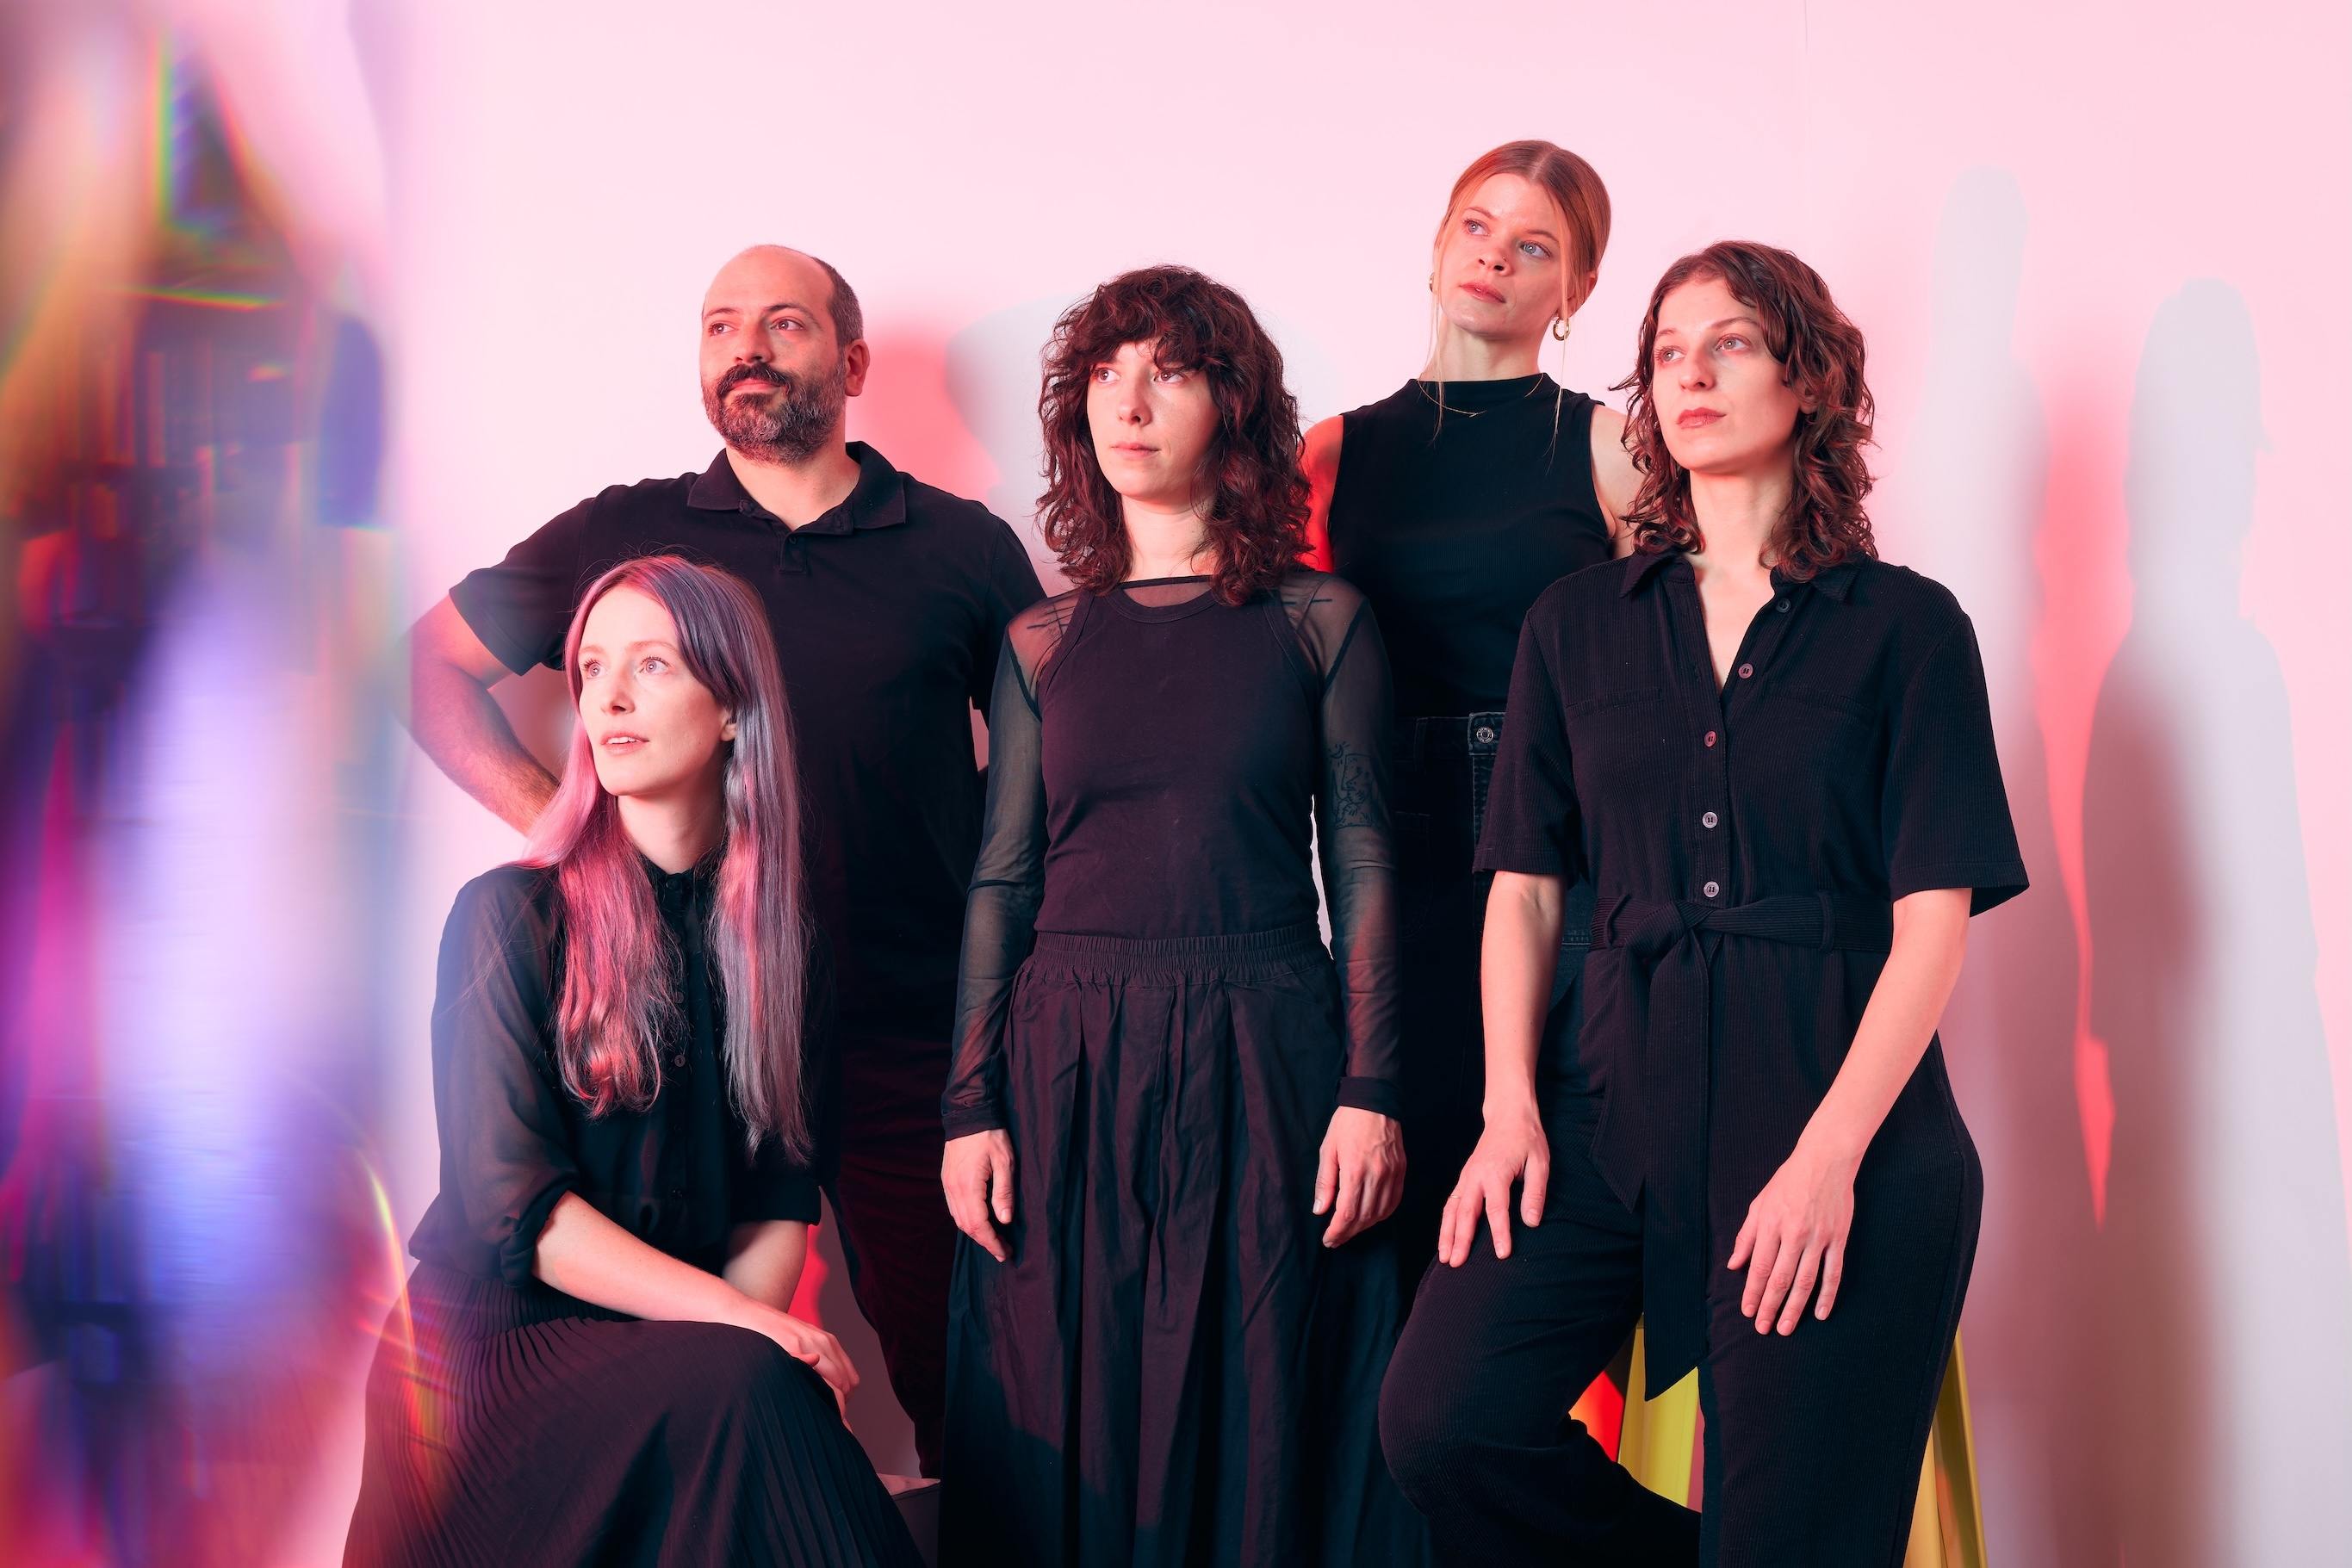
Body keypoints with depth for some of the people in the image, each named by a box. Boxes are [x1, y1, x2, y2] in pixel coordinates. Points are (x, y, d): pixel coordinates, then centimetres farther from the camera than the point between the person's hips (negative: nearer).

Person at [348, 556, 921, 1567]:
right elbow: (515, 1201, -14)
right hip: (492, 1350, -4)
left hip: (666, 1361, 4)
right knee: (747, 1390, -31)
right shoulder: (512, 915, -6)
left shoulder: (773, 936, 9)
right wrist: (741, 1326, -19)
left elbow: (781, 1195, 7)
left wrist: (750, 1318, -14)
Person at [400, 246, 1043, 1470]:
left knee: (957, 1387, 0)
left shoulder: (965, 549, 8)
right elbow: (433, 660, 17)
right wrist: (547, 813, 5)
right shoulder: (622, 534, 8)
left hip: (910, 1046, 0)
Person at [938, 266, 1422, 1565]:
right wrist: (970, 1111, 1)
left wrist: (1371, 1092, -6)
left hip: (1264, 1066, -2)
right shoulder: (1043, 642, 10)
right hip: (1071, 1068, 2)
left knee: (1262, 1426, 2)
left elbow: (1362, 864, 2)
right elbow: (1001, 882, 9)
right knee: (1073, 1444, 5)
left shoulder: (1319, 622, 5)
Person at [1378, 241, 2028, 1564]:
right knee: (1443, 1422, -12)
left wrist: (1831, 1154, -14)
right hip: (1623, 1097, 3)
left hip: (1841, 1106, -3)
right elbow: (1525, 886, 12)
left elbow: (1935, 918, -4)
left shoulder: (1904, 626, 2)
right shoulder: (1579, 627, 13)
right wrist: (1511, 1106, -1)